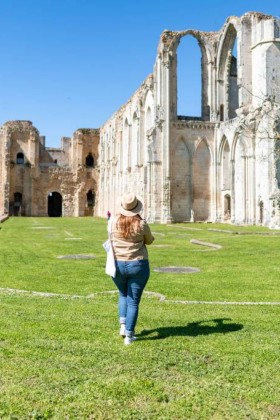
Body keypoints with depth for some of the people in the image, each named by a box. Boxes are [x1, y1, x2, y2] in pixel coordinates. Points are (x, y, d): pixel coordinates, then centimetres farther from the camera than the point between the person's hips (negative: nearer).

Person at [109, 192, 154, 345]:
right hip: (138, 265, -2)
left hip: (117, 264, 3)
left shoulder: (113, 221, -6)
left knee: (123, 294, 27)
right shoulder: (141, 224, -13)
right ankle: (129, 335, 11)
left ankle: (123, 324, 16)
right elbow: (149, 241, 4)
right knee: (133, 300, 8)